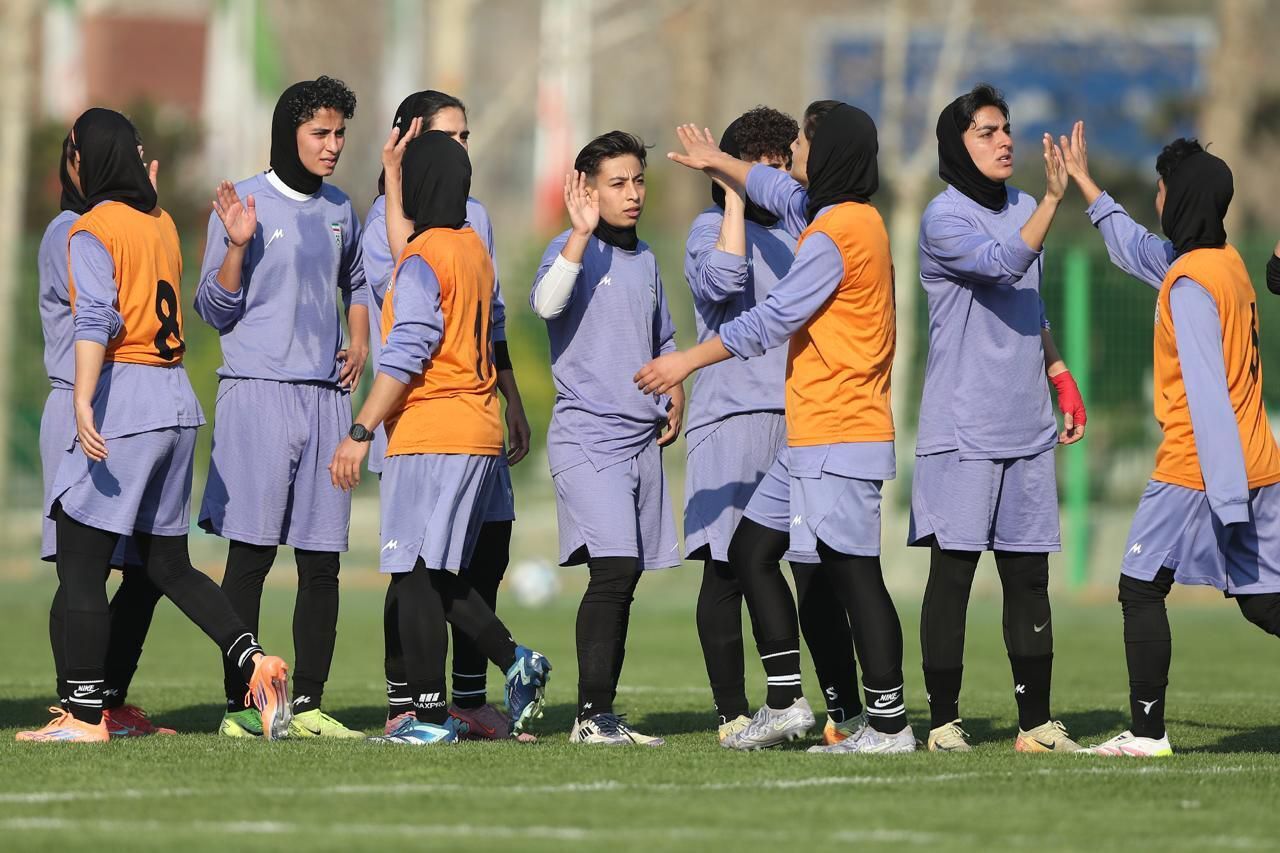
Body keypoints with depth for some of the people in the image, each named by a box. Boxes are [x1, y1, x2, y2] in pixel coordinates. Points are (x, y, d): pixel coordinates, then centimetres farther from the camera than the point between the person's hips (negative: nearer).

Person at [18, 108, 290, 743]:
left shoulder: (92, 230, -7)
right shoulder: (161, 223, 14)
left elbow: (97, 318, -19)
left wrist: (83, 403, -28)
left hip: (123, 394, -8)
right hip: (177, 400, 8)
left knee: (80, 565, -4)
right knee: (168, 564, 15)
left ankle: (85, 715, -6)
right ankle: (255, 663, -1)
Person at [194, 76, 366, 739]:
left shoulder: (339, 210, 13)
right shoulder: (243, 203, -3)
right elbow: (214, 310, -3)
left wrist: (360, 343, 15)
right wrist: (237, 247, -17)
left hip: (326, 396, 5)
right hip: (257, 392, -5)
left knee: (321, 560, 3)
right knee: (251, 554, -8)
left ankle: (308, 704, 7)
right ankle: (238, 704, -7)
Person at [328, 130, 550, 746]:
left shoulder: (422, 262, -11)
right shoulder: (473, 248, 14)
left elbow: (404, 359, -18)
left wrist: (361, 432, -17)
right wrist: (394, 170, 41)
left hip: (430, 435, -9)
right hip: (478, 431, 9)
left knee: (417, 575, -6)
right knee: (439, 576, 16)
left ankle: (430, 714, -8)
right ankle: (515, 661, 7)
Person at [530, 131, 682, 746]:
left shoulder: (644, 258, 16)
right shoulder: (572, 250, -5)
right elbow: (546, 302, -28)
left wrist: (675, 396, 14)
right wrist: (582, 233, -30)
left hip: (642, 440, 7)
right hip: (587, 436, -7)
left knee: (624, 578, 6)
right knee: (614, 568, -17)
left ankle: (603, 715, 10)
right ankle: (591, 715, -16)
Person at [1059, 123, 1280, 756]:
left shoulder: (1190, 283, -14)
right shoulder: (1228, 263, 12)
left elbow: (1207, 392, -20)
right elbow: (1140, 251, 32)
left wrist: (1226, 495, -24)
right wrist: (1085, 186, 40)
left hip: (1195, 468, -8)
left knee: (1141, 588, 6)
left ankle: (1147, 732, 5)